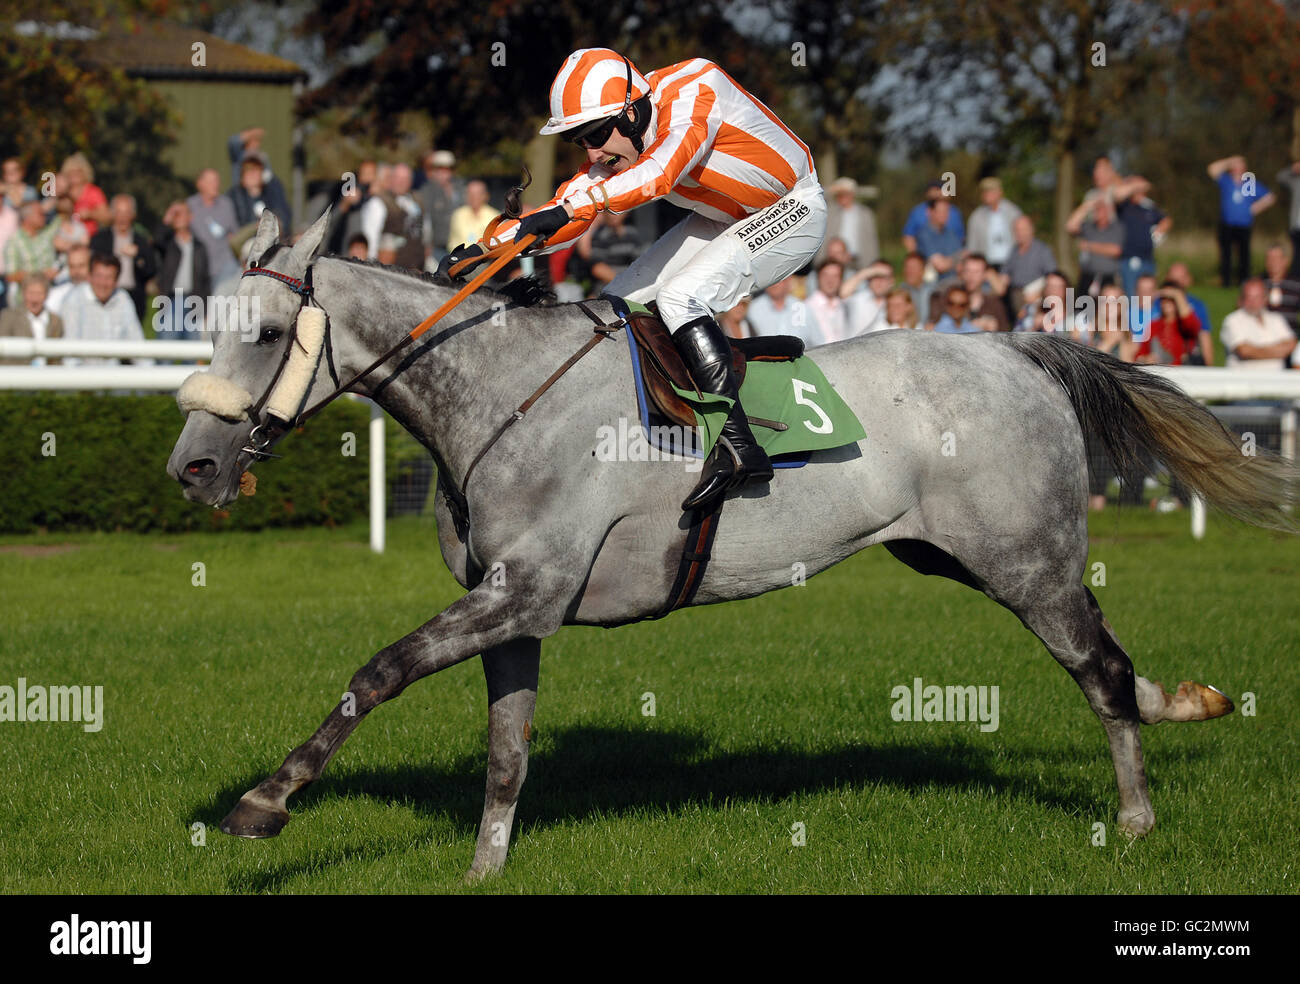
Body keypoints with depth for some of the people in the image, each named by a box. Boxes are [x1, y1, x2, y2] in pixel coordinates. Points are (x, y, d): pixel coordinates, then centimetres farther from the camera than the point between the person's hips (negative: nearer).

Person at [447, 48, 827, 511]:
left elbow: (662, 170, -44)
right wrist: (485, 247, -16)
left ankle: (736, 444, -29)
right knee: (621, 301, 1)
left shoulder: (694, 90, -30)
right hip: (725, 218, 9)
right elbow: (567, 205, -4)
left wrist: (570, 209, -49)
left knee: (679, 295, -26)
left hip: (792, 211, -9)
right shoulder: (617, 139, -7)